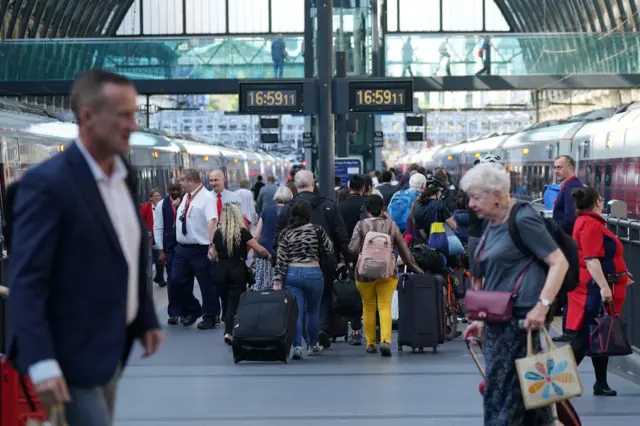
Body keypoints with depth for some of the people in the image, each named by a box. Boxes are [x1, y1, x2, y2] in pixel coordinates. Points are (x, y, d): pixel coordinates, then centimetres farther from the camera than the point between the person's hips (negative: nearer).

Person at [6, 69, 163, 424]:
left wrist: (147, 319, 17)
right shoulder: (48, 183, -18)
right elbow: (27, 281, -21)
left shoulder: (125, 175, 8)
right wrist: (41, 363, -27)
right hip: (74, 352, -8)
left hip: (113, 345, 8)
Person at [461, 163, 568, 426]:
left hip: (519, 316, -9)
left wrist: (542, 305, -23)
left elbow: (559, 262, -16)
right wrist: (483, 318, 18)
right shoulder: (492, 225, 15)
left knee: (502, 394, -7)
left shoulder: (522, 220, -12)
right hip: (497, 320, 9)